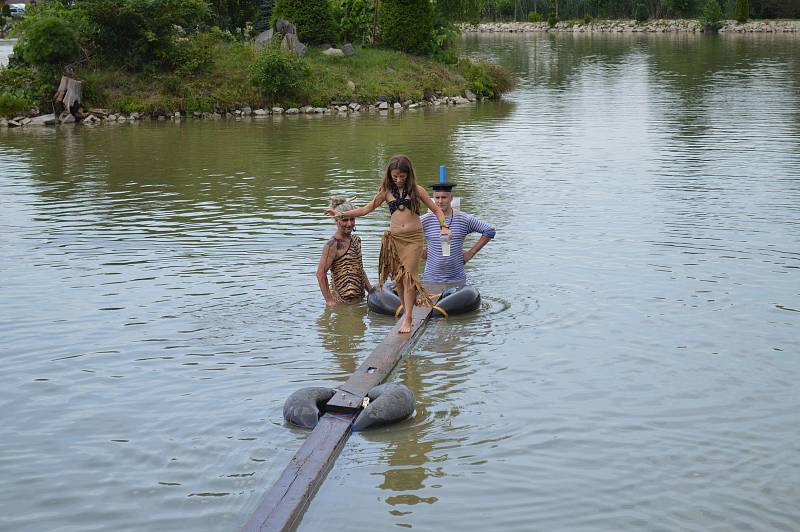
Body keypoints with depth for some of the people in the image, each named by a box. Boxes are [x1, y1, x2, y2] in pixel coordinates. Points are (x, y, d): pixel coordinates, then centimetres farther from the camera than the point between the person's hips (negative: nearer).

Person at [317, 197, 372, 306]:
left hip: (359, 297, 7)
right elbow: (321, 274, -16)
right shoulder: (333, 244, -12)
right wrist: (329, 301, -16)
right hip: (343, 300, -7)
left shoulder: (356, 240, 14)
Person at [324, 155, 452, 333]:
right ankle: (407, 310, 15)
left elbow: (436, 210, 10)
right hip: (394, 238, 3)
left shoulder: (416, 190, 4)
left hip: (413, 238, -3)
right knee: (398, 277, 3)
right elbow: (366, 209, 10)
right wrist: (341, 215, 2)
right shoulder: (387, 192, 8)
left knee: (408, 276, -11)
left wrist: (444, 227, -7)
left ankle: (407, 320, -12)